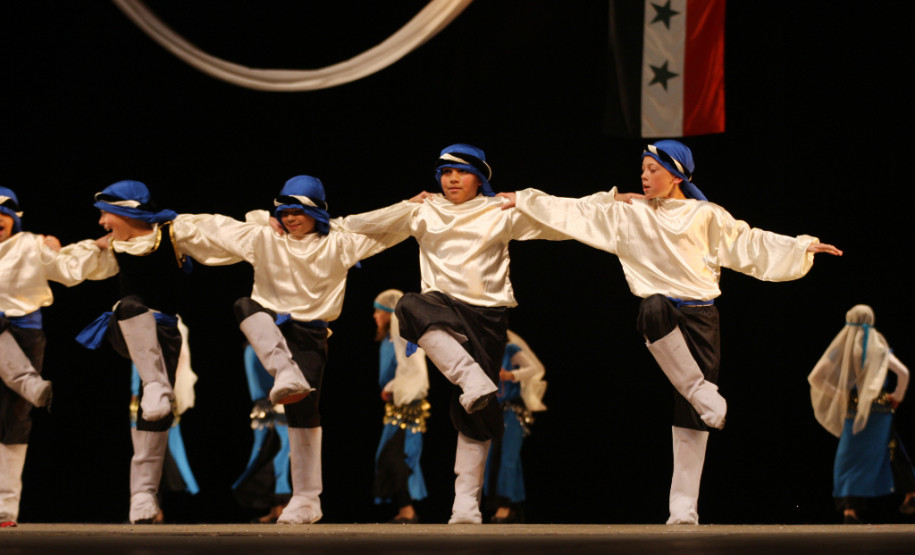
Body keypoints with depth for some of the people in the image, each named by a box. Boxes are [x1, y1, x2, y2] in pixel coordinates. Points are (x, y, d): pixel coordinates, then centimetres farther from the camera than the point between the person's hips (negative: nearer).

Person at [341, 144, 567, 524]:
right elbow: (357, 225, 10)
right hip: (443, 306, 1)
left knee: (475, 415, -3)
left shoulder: (500, 214, 9)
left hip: (487, 312, -1)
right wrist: (406, 207, 2)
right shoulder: (424, 212, 12)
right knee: (410, 308, -37)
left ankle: (466, 504, 2)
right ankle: (472, 378, -39)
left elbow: (559, 228, 2)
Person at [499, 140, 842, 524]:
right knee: (654, 306, -40)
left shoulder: (706, 217, 6)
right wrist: (524, 201, 10)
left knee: (690, 420, -4)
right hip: (661, 317, 0)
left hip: (699, 317, 0)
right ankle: (704, 396, -34)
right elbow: (575, 212, 11)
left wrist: (803, 247, -2)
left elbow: (750, 244, 6)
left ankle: (683, 507, -1)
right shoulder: (629, 214, 10)